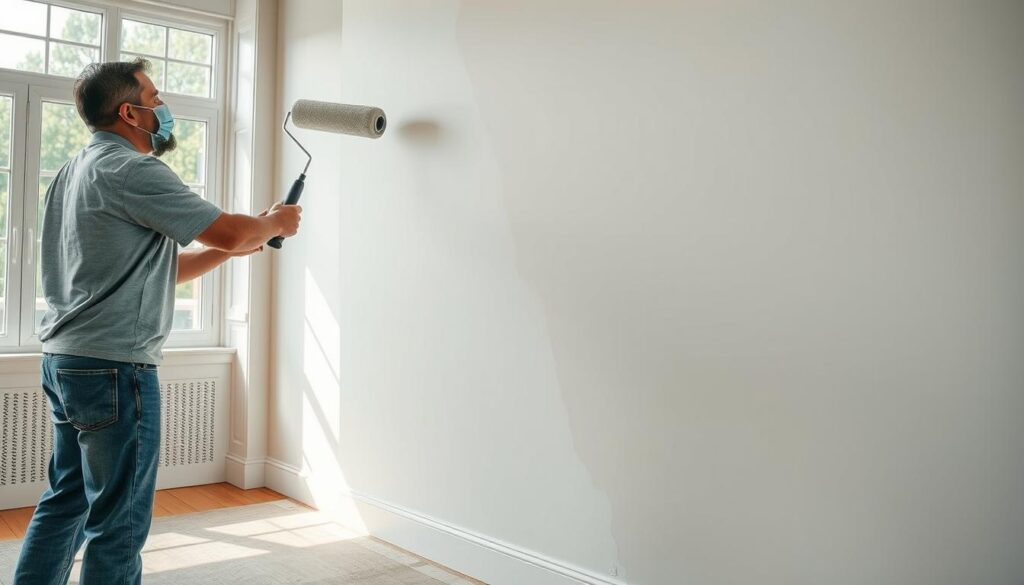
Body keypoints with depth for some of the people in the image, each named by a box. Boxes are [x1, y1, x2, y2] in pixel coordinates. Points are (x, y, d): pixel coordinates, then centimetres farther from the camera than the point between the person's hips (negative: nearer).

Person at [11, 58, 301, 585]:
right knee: (119, 521, 0)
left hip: (63, 361, 10)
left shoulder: (76, 171, 18)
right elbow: (230, 230, -14)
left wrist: (237, 244, 14)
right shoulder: (132, 170, -14)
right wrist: (274, 223, 7)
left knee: (66, 501, 18)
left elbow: (160, 271, 17)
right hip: (114, 367, -10)